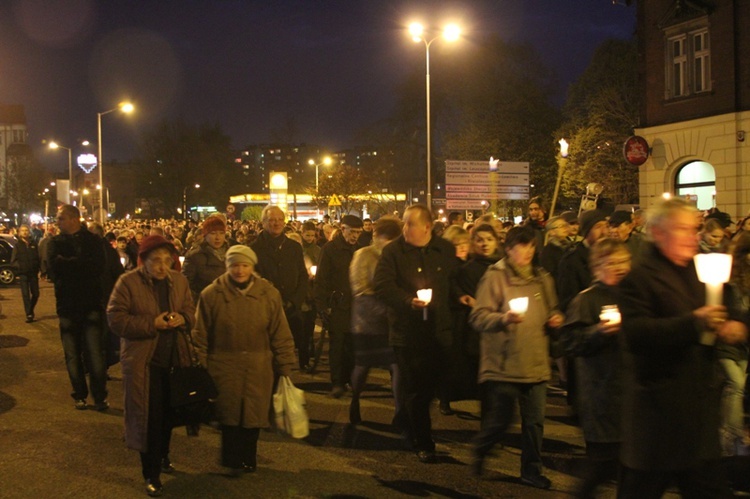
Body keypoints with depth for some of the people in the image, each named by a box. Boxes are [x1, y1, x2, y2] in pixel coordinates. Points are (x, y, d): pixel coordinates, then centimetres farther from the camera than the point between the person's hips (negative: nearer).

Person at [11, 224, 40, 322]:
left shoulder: (34, 244, 6)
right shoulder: (18, 245, 1)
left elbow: (38, 258, 6)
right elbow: (13, 261, 2)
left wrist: (38, 269, -4)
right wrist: (19, 266, -12)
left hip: (33, 273, 2)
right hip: (23, 274, -2)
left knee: (35, 294, 5)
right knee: (25, 295, -5)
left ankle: (31, 310, 28)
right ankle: (29, 315, -1)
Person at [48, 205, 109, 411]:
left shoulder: (93, 241, 2)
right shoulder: (56, 243, 8)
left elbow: (98, 267, -14)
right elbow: (54, 268, -10)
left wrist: (68, 263, -14)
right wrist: (81, 264, -15)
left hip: (91, 303, -2)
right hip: (67, 305, 2)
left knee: (95, 353, -6)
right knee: (72, 354, 6)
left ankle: (100, 396, 3)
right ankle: (80, 395, 17)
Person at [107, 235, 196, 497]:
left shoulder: (179, 280, 6)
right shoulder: (128, 282, -9)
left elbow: (190, 311, 14)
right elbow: (115, 319, -12)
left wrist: (182, 319, -11)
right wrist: (152, 324, -20)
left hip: (175, 358, 5)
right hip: (143, 361, -4)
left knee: (169, 413, 14)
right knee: (150, 417, -1)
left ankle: (162, 455, 39)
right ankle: (151, 473, 13)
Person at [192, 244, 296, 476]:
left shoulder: (269, 294, -1)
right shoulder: (212, 294, -4)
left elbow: (281, 335, 1)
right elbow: (200, 335, 0)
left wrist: (285, 368, 0)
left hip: (258, 370, 1)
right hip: (224, 368, -1)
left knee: (252, 415, 8)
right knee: (229, 415, 4)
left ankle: (248, 460, 27)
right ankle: (232, 461, 21)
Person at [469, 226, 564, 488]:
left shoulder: (542, 278, 13)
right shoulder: (495, 276, -6)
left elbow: (551, 311, 28)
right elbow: (478, 317, -11)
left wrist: (555, 319, 6)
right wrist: (503, 318, -27)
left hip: (535, 363, 5)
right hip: (504, 364, -5)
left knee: (535, 420, 6)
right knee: (500, 420, 2)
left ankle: (532, 469, 22)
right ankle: (478, 451, 29)